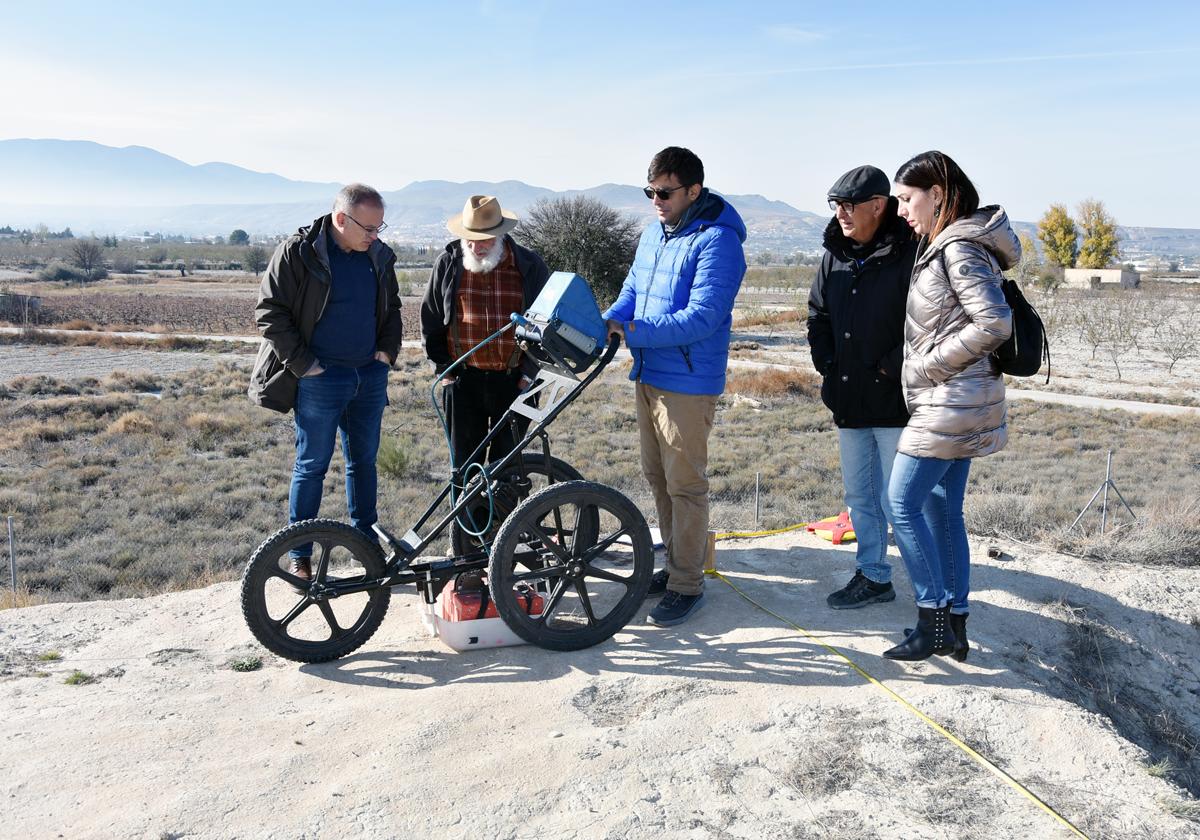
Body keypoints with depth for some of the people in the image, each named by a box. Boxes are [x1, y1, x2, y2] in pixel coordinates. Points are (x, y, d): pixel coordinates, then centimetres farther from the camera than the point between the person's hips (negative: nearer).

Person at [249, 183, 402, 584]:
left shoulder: (379, 256, 7)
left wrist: (388, 350, 7)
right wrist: (302, 363, -12)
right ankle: (299, 555, 13)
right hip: (320, 377, -5)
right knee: (312, 466, 2)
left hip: (370, 375, 5)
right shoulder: (298, 252, -9)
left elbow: (392, 308, 21)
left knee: (364, 462, 13)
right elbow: (269, 311, -8)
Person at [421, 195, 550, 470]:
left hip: (514, 381, -1)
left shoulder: (530, 266, -2)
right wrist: (443, 368, 6)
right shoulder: (448, 263, 2)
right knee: (465, 462, 7)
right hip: (463, 380, 1)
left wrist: (530, 372, -1)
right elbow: (431, 321, 10)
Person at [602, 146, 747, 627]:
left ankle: (687, 586, 10)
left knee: (685, 484, -1)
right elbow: (632, 292, 15)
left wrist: (632, 332, -25)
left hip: (688, 383, -9)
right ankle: (676, 564, 31)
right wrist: (606, 323, -6)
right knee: (657, 477, 16)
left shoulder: (717, 241, -16)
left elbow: (701, 317, -23)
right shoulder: (654, 234, 11)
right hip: (648, 375, 9)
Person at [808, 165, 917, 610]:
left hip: (896, 403, -7)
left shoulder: (910, 255, -14)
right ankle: (873, 577, 31)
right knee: (860, 496, 16)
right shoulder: (835, 255, 9)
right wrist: (827, 364, 9)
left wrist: (890, 369, -16)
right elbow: (818, 315, 20)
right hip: (849, 402, 7)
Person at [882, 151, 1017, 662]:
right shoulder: (942, 246, 15)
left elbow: (994, 323, -22)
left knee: (902, 504, -7)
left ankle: (933, 620, 0)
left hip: (950, 400, -10)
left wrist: (929, 366, -16)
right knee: (942, 509, 11)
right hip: (952, 402, 10)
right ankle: (954, 624, 18)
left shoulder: (960, 249, -14)